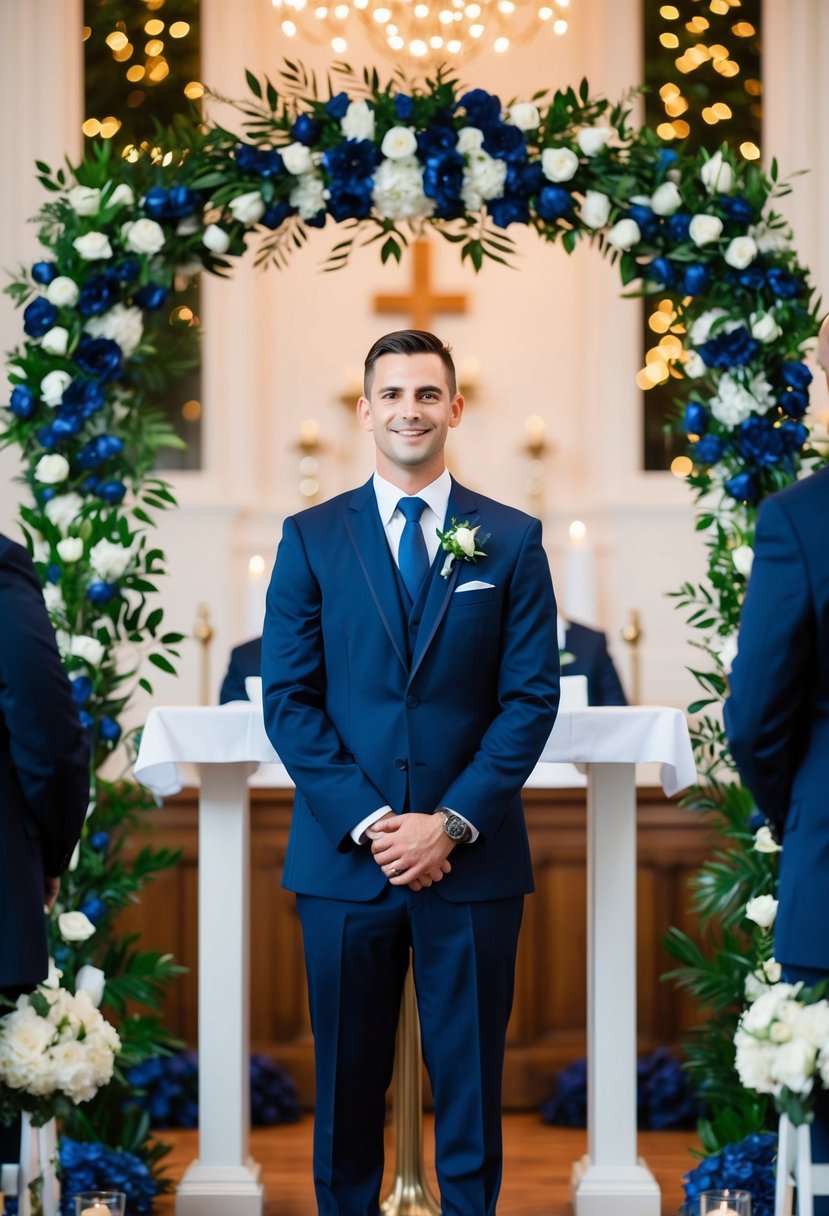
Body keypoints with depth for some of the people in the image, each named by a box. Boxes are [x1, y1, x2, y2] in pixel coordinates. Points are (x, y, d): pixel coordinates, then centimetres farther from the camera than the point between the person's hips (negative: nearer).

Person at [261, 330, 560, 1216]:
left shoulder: (512, 540, 5)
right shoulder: (311, 538, 6)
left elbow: (531, 697, 0)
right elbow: (289, 699, 0)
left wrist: (452, 822, -10)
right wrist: (367, 822, -10)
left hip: (472, 857, 0)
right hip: (343, 854, 0)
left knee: (470, 1078, 5)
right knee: (347, 1078, 8)